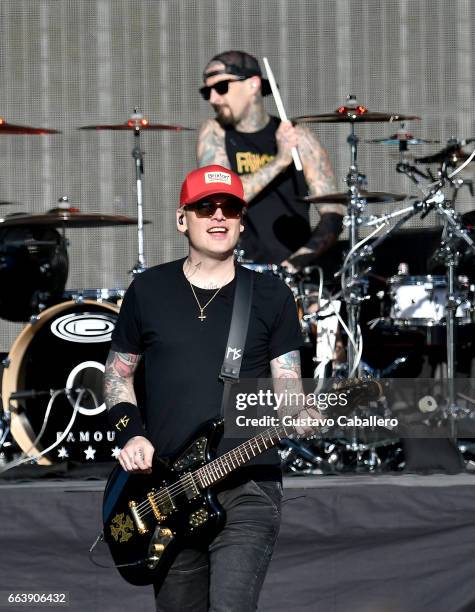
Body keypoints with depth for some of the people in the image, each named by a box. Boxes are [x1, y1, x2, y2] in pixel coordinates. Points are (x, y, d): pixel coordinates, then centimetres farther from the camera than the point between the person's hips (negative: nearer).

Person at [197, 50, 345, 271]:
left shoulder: (298, 137, 1)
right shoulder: (214, 133, 4)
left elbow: (333, 213, -2)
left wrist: (299, 259, -17)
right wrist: (279, 162, -19)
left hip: (294, 275, 0)